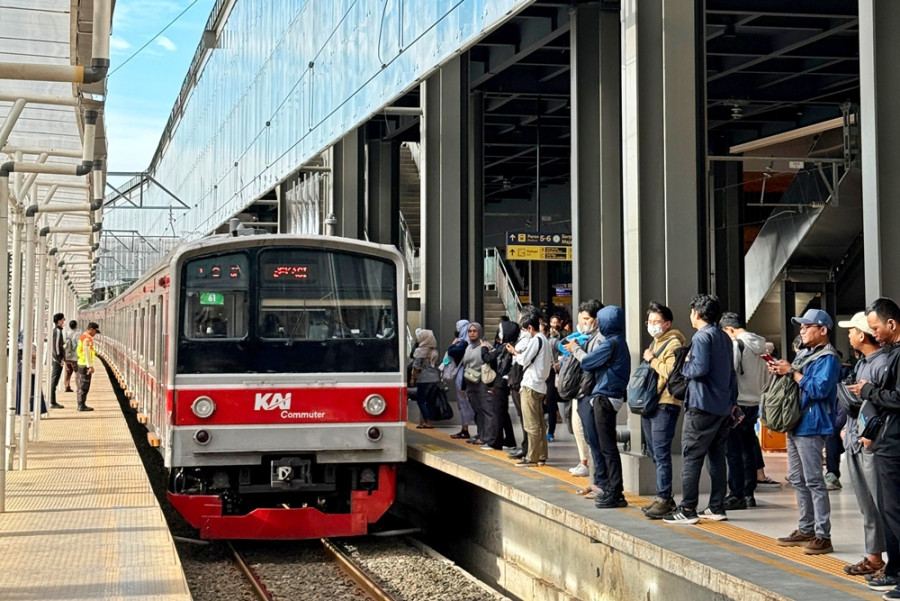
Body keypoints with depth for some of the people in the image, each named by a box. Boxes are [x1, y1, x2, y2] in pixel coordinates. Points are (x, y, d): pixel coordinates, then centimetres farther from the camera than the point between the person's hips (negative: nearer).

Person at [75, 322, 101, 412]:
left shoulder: (83, 337, 17)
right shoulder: (87, 338, -16)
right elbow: (87, 353, -21)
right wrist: (90, 366, -22)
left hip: (81, 364, 11)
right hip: (85, 365, -11)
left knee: (81, 386, 15)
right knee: (84, 386, -7)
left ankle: (81, 404, 22)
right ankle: (82, 405, -5)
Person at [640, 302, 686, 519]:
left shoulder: (673, 343, -7)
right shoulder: (654, 343, 22)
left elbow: (671, 372, -19)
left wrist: (652, 359, -11)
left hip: (665, 405, -10)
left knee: (661, 453, -12)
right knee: (655, 453, 11)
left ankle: (664, 499, -13)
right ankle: (664, 497, 17)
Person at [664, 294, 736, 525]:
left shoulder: (702, 336, -12)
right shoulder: (724, 337, 15)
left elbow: (700, 368, -23)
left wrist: (684, 366, -3)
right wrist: (733, 400, 22)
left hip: (702, 406, -9)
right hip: (723, 406, 9)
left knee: (692, 456, -6)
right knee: (717, 456, 12)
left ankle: (687, 510, -7)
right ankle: (717, 507, 15)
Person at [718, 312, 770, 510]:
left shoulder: (736, 345, -13)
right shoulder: (760, 346, 11)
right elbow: (767, 377, 18)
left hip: (737, 404, -8)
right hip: (754, 404, 8)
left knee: (733, 451, -3)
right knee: (748, 449, 15)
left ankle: (736, 495, -2)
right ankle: (749, 494, 19)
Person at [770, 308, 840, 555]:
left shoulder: (827, 358, -11)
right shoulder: (803, 354, 17)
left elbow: (819, 389, -23)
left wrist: (792, 372, -18)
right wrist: (779, 370, 5)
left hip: (811, 426, -10)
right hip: (795, 424, 10)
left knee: (813, 481, -9)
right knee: (797, 479, 14)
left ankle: (823, 536, -6)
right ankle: (806, 530, 22)